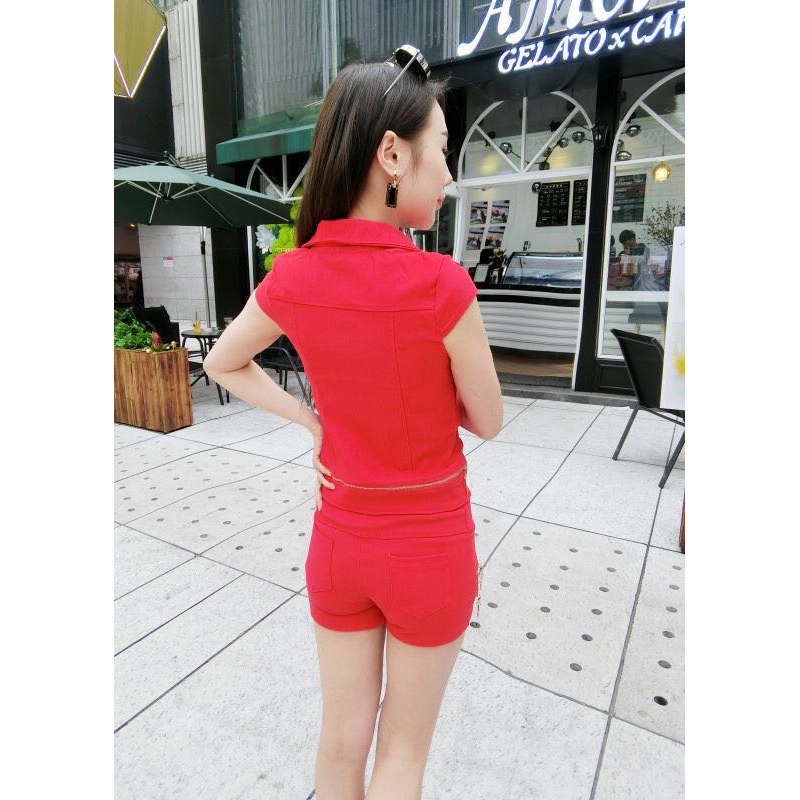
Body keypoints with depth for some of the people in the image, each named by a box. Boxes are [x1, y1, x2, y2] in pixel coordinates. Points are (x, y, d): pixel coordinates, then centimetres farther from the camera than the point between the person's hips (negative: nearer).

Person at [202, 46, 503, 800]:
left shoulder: (291, 277, -9)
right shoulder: (442, 285, -23)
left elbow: (222, 364, 9)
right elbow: (488, 422, -9)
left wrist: (312, 423, 2)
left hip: (340, 535, 4)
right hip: (430, 544, -3)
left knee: (343, 737, 25)